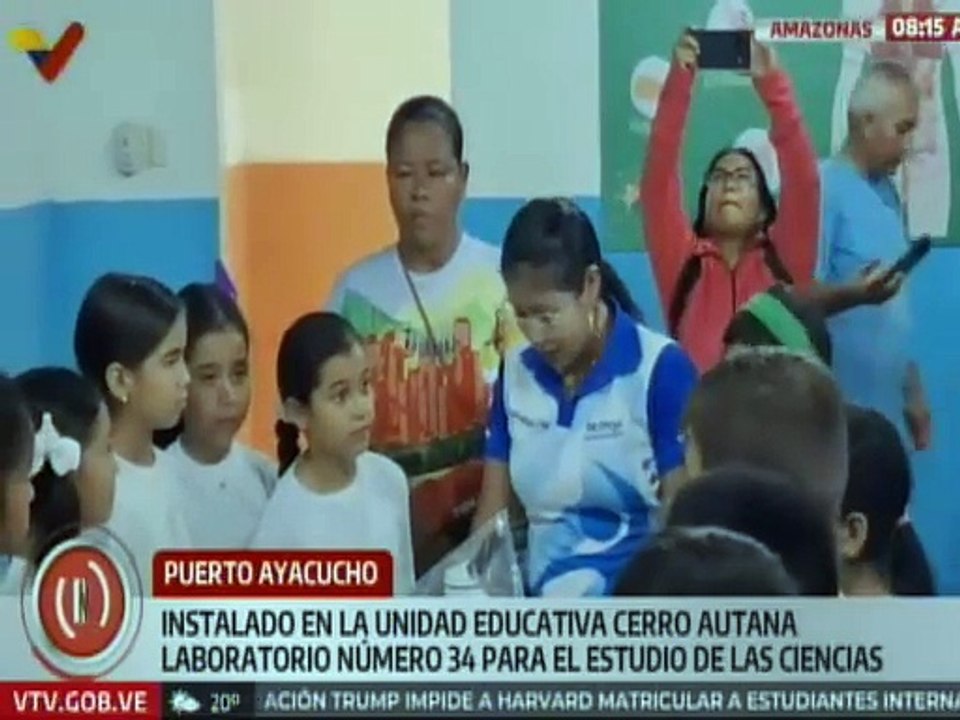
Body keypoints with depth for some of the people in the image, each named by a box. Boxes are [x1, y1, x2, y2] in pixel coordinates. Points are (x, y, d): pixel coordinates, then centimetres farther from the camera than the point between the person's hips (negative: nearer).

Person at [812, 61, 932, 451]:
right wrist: (851, 294, -36)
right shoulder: (822, 188, -12)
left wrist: (914, 393, 18)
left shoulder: (888, 193, 13)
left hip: (889, 411, 9)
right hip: (838, 412, -8)